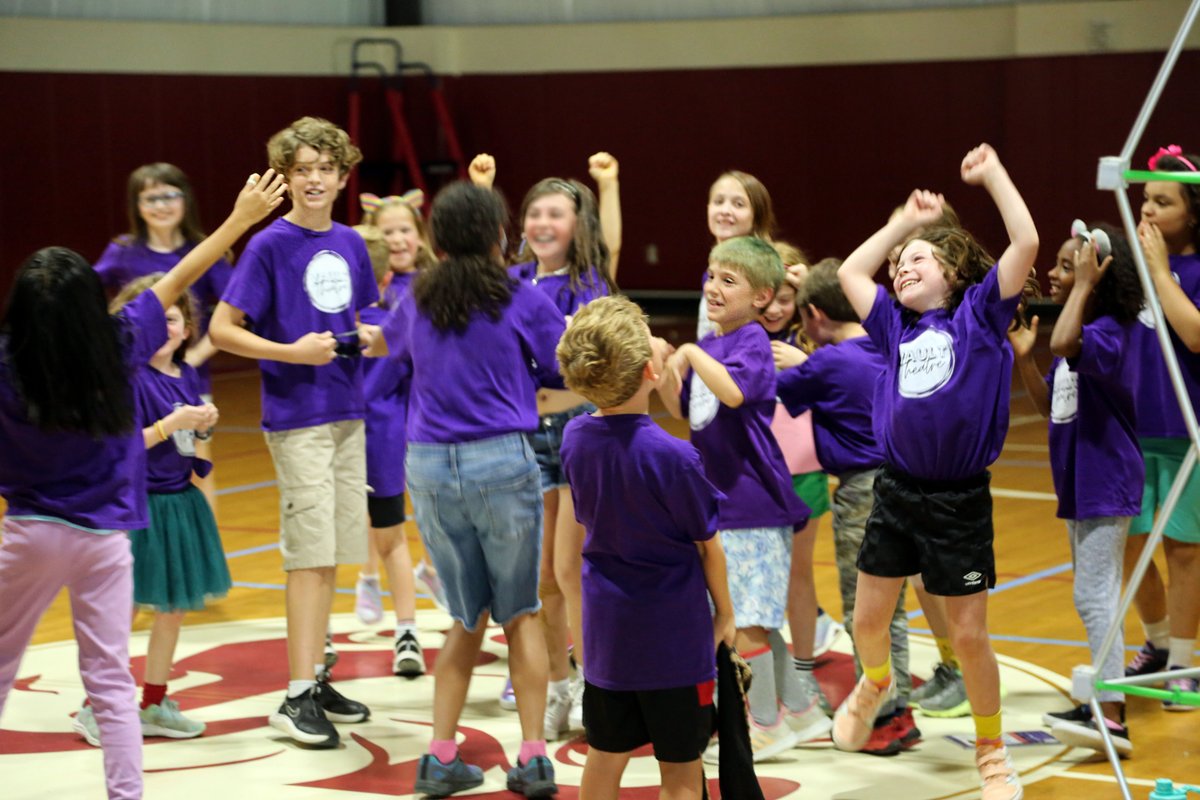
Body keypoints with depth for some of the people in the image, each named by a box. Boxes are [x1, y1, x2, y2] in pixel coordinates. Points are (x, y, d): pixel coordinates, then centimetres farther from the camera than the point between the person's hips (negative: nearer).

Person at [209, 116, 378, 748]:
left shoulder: (350, 244, 9)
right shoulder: (270, 245, -8)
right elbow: (221, 330, -9)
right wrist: (291, 353, -19)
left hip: (347, 412, 6)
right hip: (296, 417, -6)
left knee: (332, 554, 10)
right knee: (310, 555, -7)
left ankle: (316, 678, 20)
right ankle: (298, 696, -3)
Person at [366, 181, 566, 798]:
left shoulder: (417, 299, 8)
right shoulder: (521, 300, -4)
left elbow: (384, 345, 30)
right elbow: (572, 374, 4)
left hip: (428, 465, 3)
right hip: (502, 463, -3)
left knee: (467, 615, 15)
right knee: (520, 612, 9)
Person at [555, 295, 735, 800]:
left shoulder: (575, 437, -6)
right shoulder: (672, 457, -23)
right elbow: (709, 546, -11)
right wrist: (724, 613, 4)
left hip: (606, 627, 5)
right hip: (674, 634, -5)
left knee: (605, 756, 18)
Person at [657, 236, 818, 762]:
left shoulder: (752, 341, -14)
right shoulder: (710, 345, 10)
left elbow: (733, 391, -34)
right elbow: (681, 409, 17)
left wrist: (691, 353, -22)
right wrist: (664, 372, 0)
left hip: (752, 502, -9)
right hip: (721, 500, 9)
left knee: (744, 619, -3)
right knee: (750, 617, 16)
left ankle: (765, 725, 8)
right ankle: (800, 710, 27)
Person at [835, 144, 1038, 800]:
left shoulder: (979, 316, -2)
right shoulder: (896, 326, 10)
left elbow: (1026, 243, -11)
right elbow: (850, 271, 19)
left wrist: (993, 173, -4)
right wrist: (905, 221, 20)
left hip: (960, 503, -4)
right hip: (896, 493, 4)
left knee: (969, 636, -1)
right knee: (868, 620, 13)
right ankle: (875, 684, 47)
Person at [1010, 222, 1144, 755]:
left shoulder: (1109, 331, -17)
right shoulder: (1081, 332, 11)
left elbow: (1064, 344, -39)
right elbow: (1049, 405, 15)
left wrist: (1085, 284, -28)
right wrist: (1024, 357, 2)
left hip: (1105, 485, -10)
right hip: (1079, 485, 10)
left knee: (1094, 597, -13)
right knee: (1094, 598, 17)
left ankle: (1112, 719, -13)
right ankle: (1103, 701, 27)